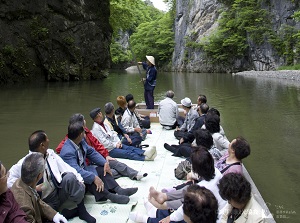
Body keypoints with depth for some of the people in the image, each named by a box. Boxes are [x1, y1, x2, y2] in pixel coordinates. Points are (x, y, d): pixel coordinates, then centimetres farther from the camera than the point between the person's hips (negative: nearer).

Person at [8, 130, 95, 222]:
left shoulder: (50, 153, 0)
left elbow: (65, 168, 1)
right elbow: (9, 181, -13)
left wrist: (79, 180, -12)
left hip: (59, 192, 4)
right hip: (45, 202, -4)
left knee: (70, 176, -27)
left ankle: (81, 210, -14)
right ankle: (76, 211, -9)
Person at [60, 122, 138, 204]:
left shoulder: (81, 141, -4)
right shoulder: (68, 152, -29)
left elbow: (91, 152, 5)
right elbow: (76, 171, -38)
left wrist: (105, 163, -6)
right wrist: (94, 177, -41)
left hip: (83, 169, 9)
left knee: (102, 169, -2)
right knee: (90, 178, -34)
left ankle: (118, 189, -17)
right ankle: (110, 195, -36)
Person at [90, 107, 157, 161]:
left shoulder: (104, 124, 15)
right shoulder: (96, 128, -13)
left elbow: (112, 133, 15)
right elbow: (103, 142, -19)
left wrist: (118, 142, -1)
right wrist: (115, 145, -13)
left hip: (114, 144, 8)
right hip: (108, 150, -8)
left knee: (130, 148, -15)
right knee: (127, 153, -24)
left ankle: (145, 153, -34)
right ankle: (145, 157, -38)